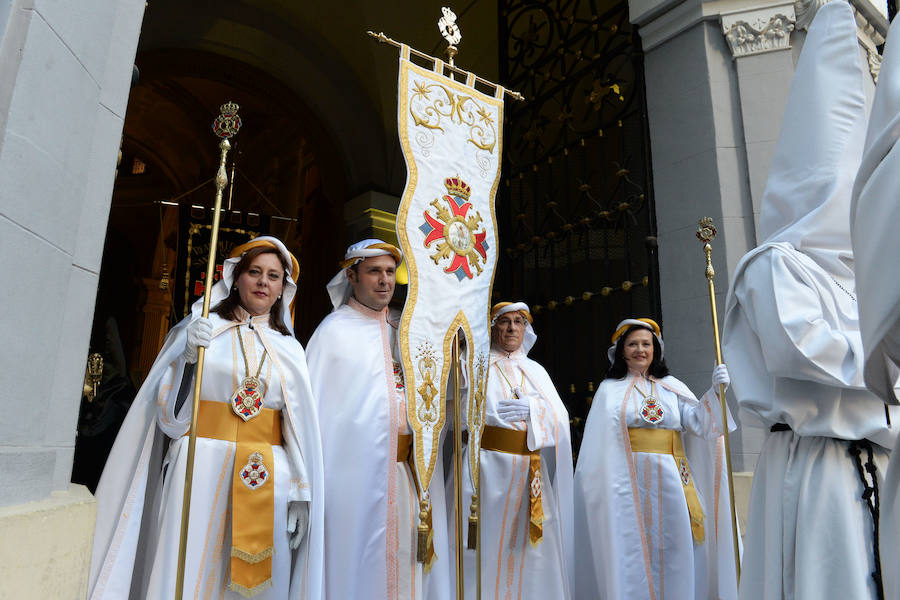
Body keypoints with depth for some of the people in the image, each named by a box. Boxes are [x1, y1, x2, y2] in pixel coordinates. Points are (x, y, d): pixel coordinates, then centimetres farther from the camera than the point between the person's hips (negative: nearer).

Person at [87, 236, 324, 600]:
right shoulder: (200, 329, 5)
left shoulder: (289, 349, 10)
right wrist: (190, 356, -15)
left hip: (268, 481, 2)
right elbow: (170, 414, 1)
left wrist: (302, 495, 2)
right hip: (200, 470, -2)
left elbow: (300, 429, 8)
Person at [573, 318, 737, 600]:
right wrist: (596, 486, -4)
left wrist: (714, 392, -18)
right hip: (628, 481, -2)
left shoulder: (671, 386, 12)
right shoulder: (609, 389, 5)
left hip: (669, 481, 2)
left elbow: (697, 422, -2)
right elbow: (598, 444, 1)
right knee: (631, 549, 1)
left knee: (671, 549, 6)